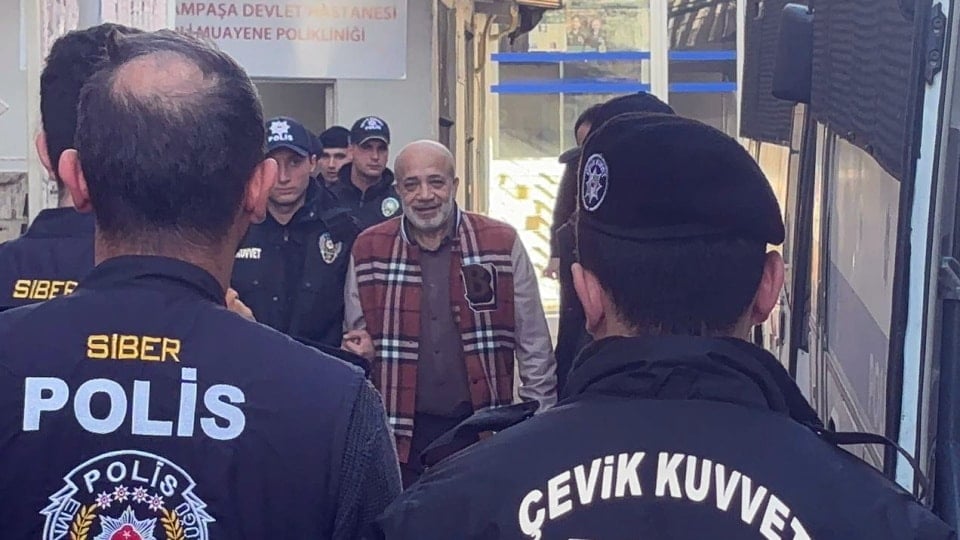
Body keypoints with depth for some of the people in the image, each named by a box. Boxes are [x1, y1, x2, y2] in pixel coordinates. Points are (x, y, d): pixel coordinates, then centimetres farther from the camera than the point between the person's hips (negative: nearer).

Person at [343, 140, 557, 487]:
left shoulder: (502, 244, -2)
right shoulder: (368, 252, 3)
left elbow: (533, 343, 2)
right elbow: (358, 334, 14)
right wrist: (362, 349, -9)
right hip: (404, 432, 1)